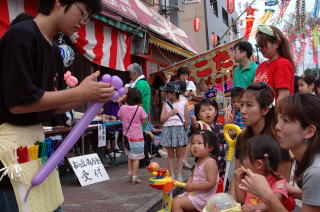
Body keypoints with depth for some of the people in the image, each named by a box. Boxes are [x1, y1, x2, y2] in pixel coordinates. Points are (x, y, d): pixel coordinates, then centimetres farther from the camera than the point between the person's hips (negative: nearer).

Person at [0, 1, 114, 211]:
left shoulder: (54, 51, 11)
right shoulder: (21, 35, -15)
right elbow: (18, 103, -20)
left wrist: (89, 96, 1)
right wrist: (79, 92, -16)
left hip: (37, 135, 9)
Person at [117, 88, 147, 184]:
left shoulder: (123, 108, -4)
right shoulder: (140, 109, -14)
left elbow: (121, 118, 8)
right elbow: (143, 121, -4)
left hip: (126, 135, 5)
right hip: (137, 136, -4)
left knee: (130, 156, 23)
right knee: (136, 158, 3)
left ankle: (130, 172, 27)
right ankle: (134, 177, 6)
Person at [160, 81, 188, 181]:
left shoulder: (183, 103, 0)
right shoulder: (166, 104, 4)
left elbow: (185, 119, 5)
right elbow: (162, 119, -2)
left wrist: (184, 127, 2)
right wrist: (171, 113, -12)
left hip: (179, 129, -1)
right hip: (168, 130, 1)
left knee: (179, 154, 6)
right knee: (170, 155, 6)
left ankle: (180, 175, 13)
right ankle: (172, 175, 12)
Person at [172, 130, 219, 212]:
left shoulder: (210, 162, -21)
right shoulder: (199, 161, 8)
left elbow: (211, 183, -27)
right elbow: (192, 176, 19)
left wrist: (193, 186, -23)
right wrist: (188, 184, -4)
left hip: (203, 197, -9)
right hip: (194, 193, 9)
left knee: (177, 202, -17)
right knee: (175, 199, 15)